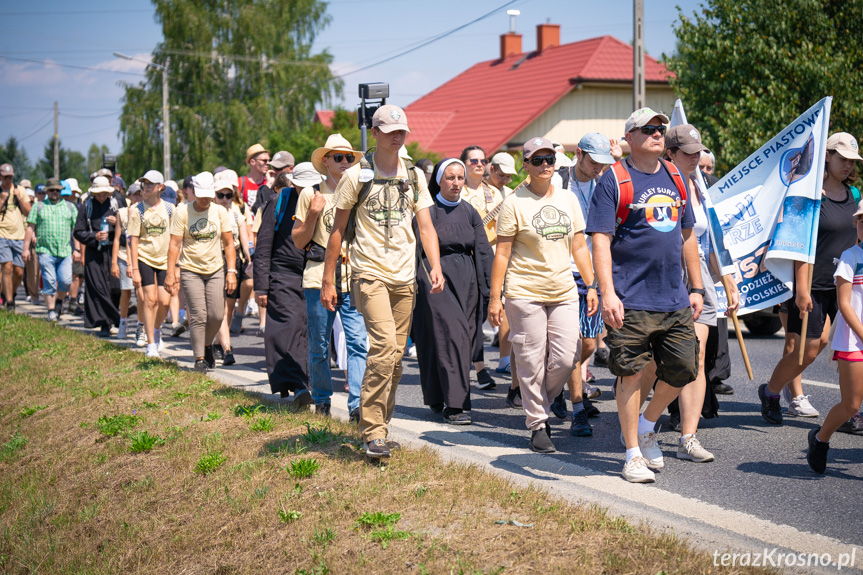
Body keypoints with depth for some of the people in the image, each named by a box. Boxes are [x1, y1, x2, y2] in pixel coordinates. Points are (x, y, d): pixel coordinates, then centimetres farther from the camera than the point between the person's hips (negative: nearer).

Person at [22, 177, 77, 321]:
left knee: (65, 281, -7)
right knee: (49, 282, -5)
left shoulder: (70, 207, 13)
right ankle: (51, 310, 3)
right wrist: (26, 248, 1)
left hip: (65, 251, 1)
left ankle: (59, 300, 21)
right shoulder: (38, 207, 10)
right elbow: (30, 228, 7)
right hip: (45, 251, -1)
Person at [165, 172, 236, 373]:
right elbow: (174, 244, -6)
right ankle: (199, 359, 0)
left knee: (217, 315, -3)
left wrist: (231, 271, -2)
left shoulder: (220, 212, 1)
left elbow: (228, 243, 6)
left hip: (215, 270, 3)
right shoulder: (182, 212, -6)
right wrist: (170, 273, -12)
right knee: (198, 316, -9)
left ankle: (207, 345, 27)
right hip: (190, 271, -2)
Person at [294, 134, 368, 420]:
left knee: (358, 342, -10)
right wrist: (313, 214, -10)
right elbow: (298, 240, 5)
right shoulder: (311, 193, 5)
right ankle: (321, 401, 22)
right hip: (319, 276, -1)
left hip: (353, 277, 1)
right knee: (319, 346, 6)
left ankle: (357, 404, -11)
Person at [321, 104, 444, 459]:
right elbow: (338, 229, 4)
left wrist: (436, 267, -8)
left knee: (395, 355, 6)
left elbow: (425, 226, 9)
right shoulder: (356, 176, 1)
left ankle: (377, 426, 18)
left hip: (405, 277, 5)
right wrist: (328, 280, 2)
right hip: (370, 273, -5)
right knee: (384, 345, -21)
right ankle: (373, 432, -17)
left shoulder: (414, 177, 12)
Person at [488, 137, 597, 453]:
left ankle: (540, 404, 23)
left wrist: (591, 286, 12)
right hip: (525, 293, -4)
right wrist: (495, 297, -8)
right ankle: (538, 426, 10)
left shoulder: (568, 199, 12)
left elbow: (579, 247, 17)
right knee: (532, 362, -1)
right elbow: (502, 253, -4)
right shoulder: (514, 203, -3)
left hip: (564, 293, 4)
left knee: (566, 358, -3)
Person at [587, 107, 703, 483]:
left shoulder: (675, 178, 14)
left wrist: (696, 288, 17)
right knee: (631, 374, 0)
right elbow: (600, 240, -11)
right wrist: (608, 293, -20)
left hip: (675, 300, 6)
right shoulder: (613, 181, -5)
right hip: (631, 302, -6)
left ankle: (647, 425, 32)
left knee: (683, 369, 7)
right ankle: (633, 453, 12)